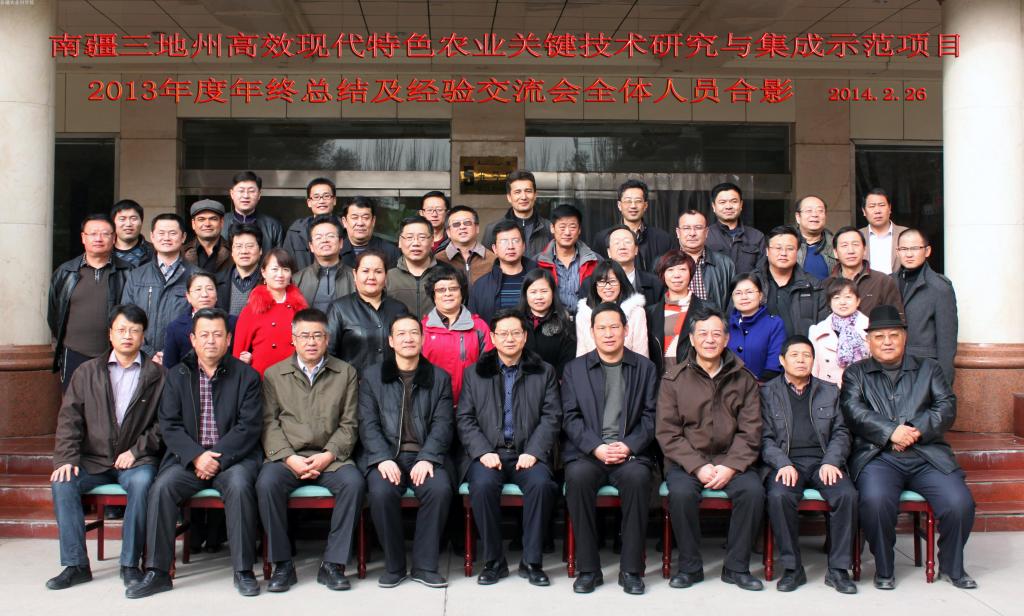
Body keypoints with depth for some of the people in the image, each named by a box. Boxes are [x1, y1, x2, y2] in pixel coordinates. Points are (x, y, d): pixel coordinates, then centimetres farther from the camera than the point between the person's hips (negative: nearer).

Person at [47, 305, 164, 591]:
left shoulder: (156, 375, 6)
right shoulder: (87, 372, 13)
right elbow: (69, 418, 6)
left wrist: (136, 451, -11)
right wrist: (66, 458, -7)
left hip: (136, 460, -3)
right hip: (94, 460, 3)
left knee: (141, 482, -33)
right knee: (62, 482, -24)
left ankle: (130, 564, -21)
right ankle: (75, 565, -15)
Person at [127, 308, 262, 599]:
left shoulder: (246, 376, 4)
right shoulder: (177, 375, 11)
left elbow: (248, 428, -4)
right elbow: (169, 426, 2)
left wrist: (218, 458, -16)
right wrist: (197, 456, -14)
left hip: (232, 457, -2)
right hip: (189, 457, 2)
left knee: (239, 484, -31)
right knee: (162, 486, -24)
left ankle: (243, 570, -21)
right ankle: (157, 572, -14)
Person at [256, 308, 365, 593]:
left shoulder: (345, 373, 11)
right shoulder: (274, 374, 13)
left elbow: (349, 424, 5)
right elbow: (269, 423, 4)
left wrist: (328, 455, -10)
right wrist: (289, 458, -11)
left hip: (330, 457, 0)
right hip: (286, 457, 0)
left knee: (354, 482, -30)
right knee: (267, 483, -30)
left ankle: (332, 564, -18)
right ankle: (282, 564, -15)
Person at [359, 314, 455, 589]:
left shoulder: (440, 378, 13)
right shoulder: (372, 376, 12)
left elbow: (443, 424, 3)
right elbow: (368, 423, 2)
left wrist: (427, 458, -15)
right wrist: (383, 458, -15)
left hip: (426, 455, 0)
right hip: (385, 455, 0)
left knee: (440, 489, -29)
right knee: (381, 492, -30)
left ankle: (425, 566, -12)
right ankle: (393, 566, -9)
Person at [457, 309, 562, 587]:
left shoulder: (544, 372, 13)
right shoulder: (474, 373, 15)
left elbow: (552, 417, 5)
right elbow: (464, 418, 7)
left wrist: (533, 452, -10)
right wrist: (483, 452, -10)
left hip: (528, 453, 0)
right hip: (487, 452, 0)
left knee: (541, 483, -31)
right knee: (483, 485, -31)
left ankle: (532, 562, -14)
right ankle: (493, 561, -13)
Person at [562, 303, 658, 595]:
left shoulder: (645, 368, 13)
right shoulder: (575, 368, 13)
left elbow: (651, 416, 6)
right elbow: (570, 417, 4)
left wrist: (628, 446, -11)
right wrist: (597, 448, -12)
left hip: (631, 451, 0)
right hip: (587, 451, 1)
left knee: (637, 477, -32)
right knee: (578, 477, -32)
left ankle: (631, 569, -19)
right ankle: (588, 568, -18)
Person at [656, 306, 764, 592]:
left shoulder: (743, 379, 7)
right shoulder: (674, 379, 3)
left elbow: (750, 431, 1)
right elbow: (668, 433, -3)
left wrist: (730, 466, -14)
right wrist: (698, 466, -15)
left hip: (732, 459, 1)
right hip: (686, 460, -1)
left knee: (753, 491, -27)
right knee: (681, 492, -31)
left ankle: (736, 567, -7)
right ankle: (690, 567, -9)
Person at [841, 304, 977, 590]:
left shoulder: (929, 368, 20)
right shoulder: (855, 374, 16)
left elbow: (947, 408, 6)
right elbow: (853, 411, -2)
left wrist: (916, 430, -11)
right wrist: (891, 432, -16)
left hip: (927, 455, 2)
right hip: (878, 457, -2)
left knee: (960, 503, -21)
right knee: (875, 499, -31)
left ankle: (952, 566, 7)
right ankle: (884, 569, -8)